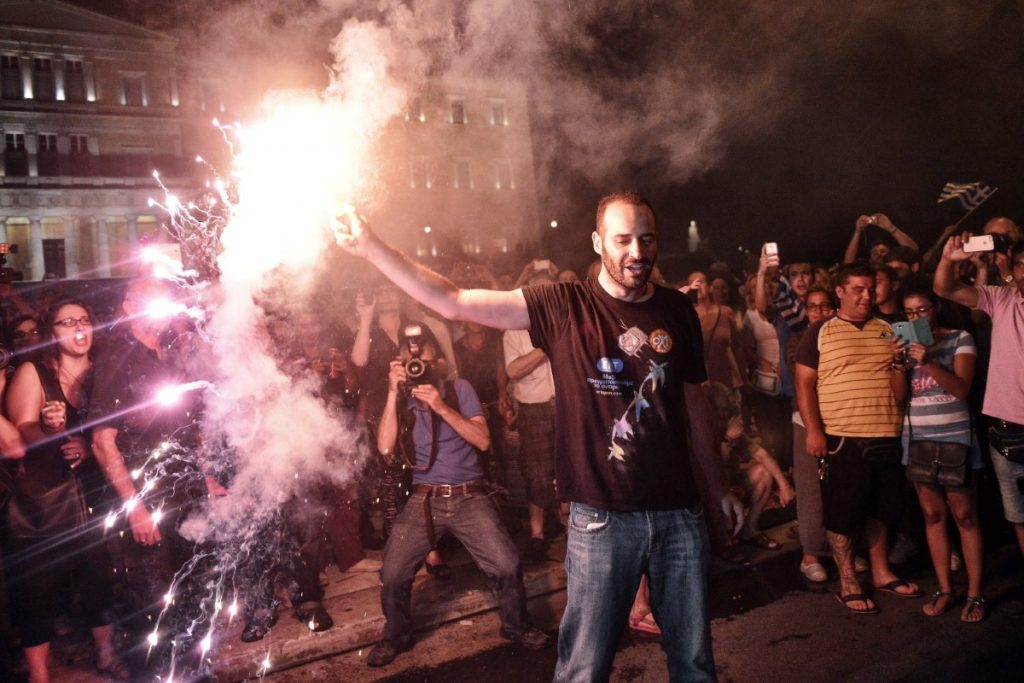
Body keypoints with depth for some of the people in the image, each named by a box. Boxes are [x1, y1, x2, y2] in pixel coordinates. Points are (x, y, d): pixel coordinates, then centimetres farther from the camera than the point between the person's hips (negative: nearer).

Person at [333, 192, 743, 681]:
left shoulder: (677, 310, 4)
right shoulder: (564, 305, -5)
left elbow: (694, 403, 12)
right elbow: (453, 302, -9)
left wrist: (717, 489, 15)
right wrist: (371, 248, -13)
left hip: (678, 513, 3)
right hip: (600, 517, -3)